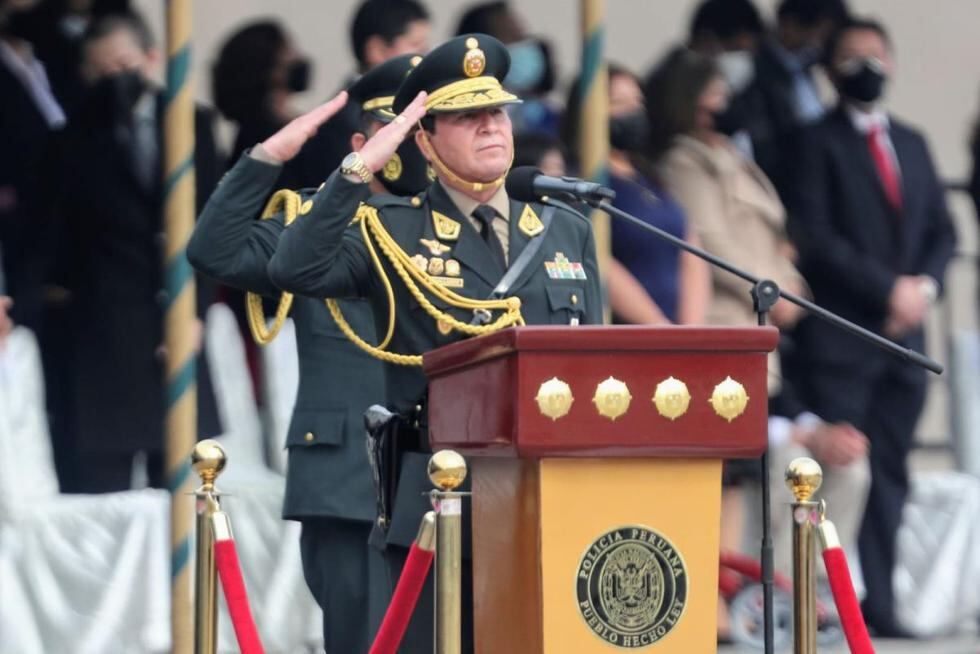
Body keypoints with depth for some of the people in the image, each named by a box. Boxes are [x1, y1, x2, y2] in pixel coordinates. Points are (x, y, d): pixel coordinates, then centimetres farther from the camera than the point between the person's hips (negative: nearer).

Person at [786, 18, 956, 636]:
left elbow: (942, 231, 17)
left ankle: (880, 602, 7)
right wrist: (888, 288, -13)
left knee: (890, 470, 5)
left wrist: (925, 285, -2)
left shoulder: (912, 144, 18)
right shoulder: (819, 144, -1)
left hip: (903, 330, 6)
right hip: (840, 337, -6)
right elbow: (816, 238, -10)